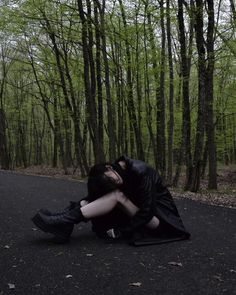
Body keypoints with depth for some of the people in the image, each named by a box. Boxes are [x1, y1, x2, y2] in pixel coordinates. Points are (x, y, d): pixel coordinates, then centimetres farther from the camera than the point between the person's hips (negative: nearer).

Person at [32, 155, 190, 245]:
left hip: (160, 216, -7)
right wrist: (77, 206, -21)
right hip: (141, 210, 7)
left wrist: (122, 231, -25)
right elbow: (94, 197, -4)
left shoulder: (141, 172, -26)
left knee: (117, 196, -26)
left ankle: (67, 220, -28)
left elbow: (147, 211, -28)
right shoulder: (119, 172, -5)